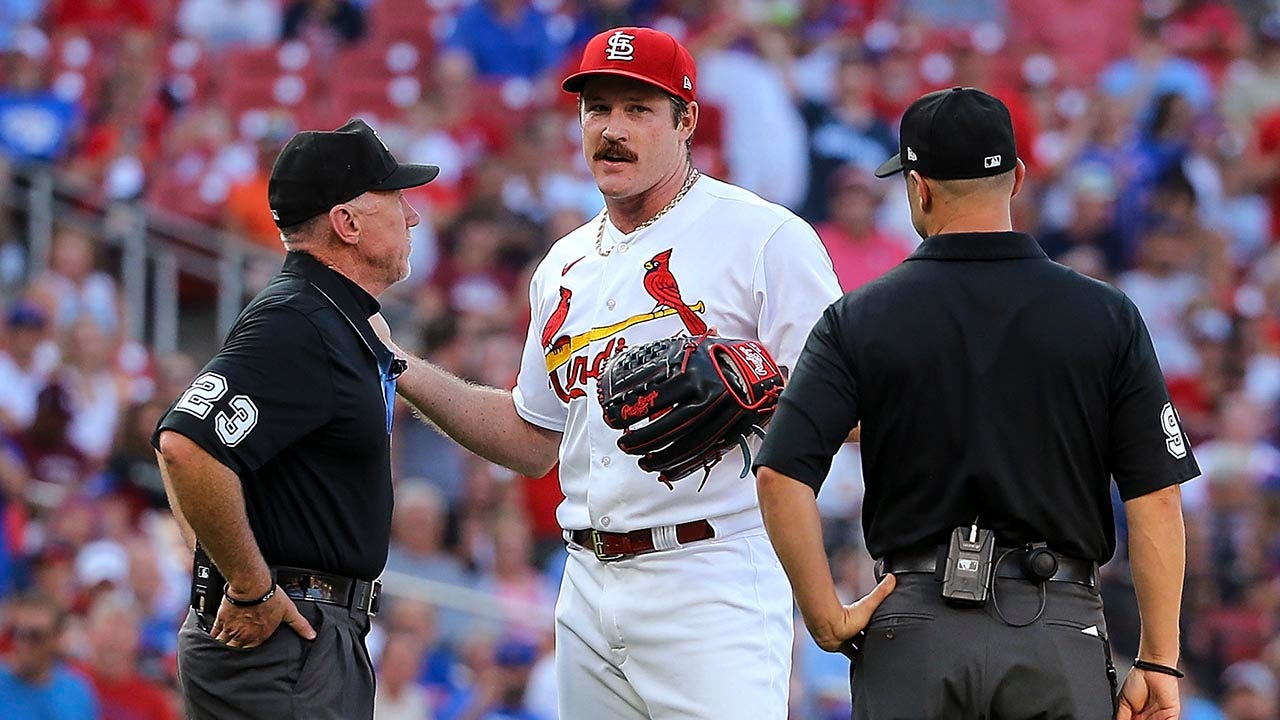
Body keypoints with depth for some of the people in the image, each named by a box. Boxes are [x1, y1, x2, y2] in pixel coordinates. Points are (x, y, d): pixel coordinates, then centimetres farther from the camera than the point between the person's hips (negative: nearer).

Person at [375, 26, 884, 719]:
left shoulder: (766, 238, -4)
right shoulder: (565, 266, 19)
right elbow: (533, 442, 24)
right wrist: (400, 368, 17)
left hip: (712, 584, -7)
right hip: (589, 583, 7)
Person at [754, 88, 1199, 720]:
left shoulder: (860, 319, 1)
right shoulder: (1108, 317, 1)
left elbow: (782, 476, -8)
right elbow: (1155, 498, -2)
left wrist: (826, 620, 0)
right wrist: (1158, 663, 1)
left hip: (914, 636, 0)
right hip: (1060, 629, 0)